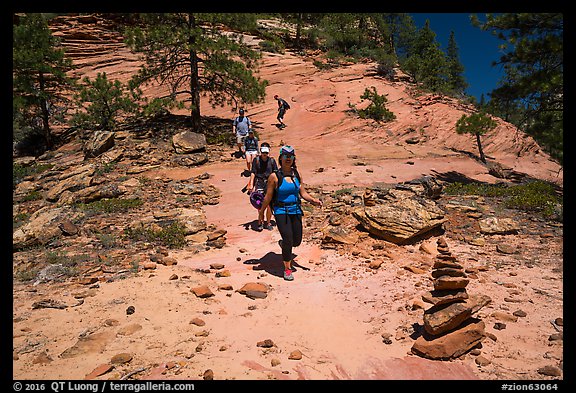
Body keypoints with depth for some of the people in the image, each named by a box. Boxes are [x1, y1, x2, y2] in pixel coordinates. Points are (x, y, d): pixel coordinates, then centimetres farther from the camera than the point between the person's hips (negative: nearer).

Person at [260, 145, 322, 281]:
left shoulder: (297, 174, 4)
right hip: (281, 211, -5)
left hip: (295, 210, 5)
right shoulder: (274, 176, -9)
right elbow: (268, 197, -2)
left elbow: (303, 193, 6)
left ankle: (283, 243, 45)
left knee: (297, 241, 9)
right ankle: (287, 269, 11)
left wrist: (313, 200, -9)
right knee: (288, 240, -10)